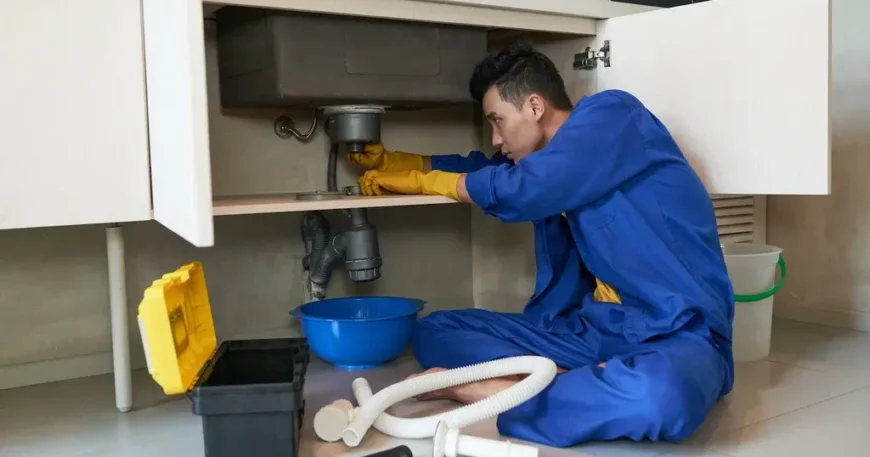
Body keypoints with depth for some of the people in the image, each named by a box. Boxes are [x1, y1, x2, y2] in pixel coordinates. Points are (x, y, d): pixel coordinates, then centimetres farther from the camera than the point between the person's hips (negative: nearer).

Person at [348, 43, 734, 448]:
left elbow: (521, 189, -17)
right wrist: (392, 162, 30)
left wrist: (423, 181, -1)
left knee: (660, 394, -44)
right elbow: (484, 168, 30)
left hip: (678, 333, -7)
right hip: (594, 327, 8)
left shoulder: (613, 114, -9)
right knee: (435, 331, 0)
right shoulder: (550, 162, 12)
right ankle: (576, 384, -20)